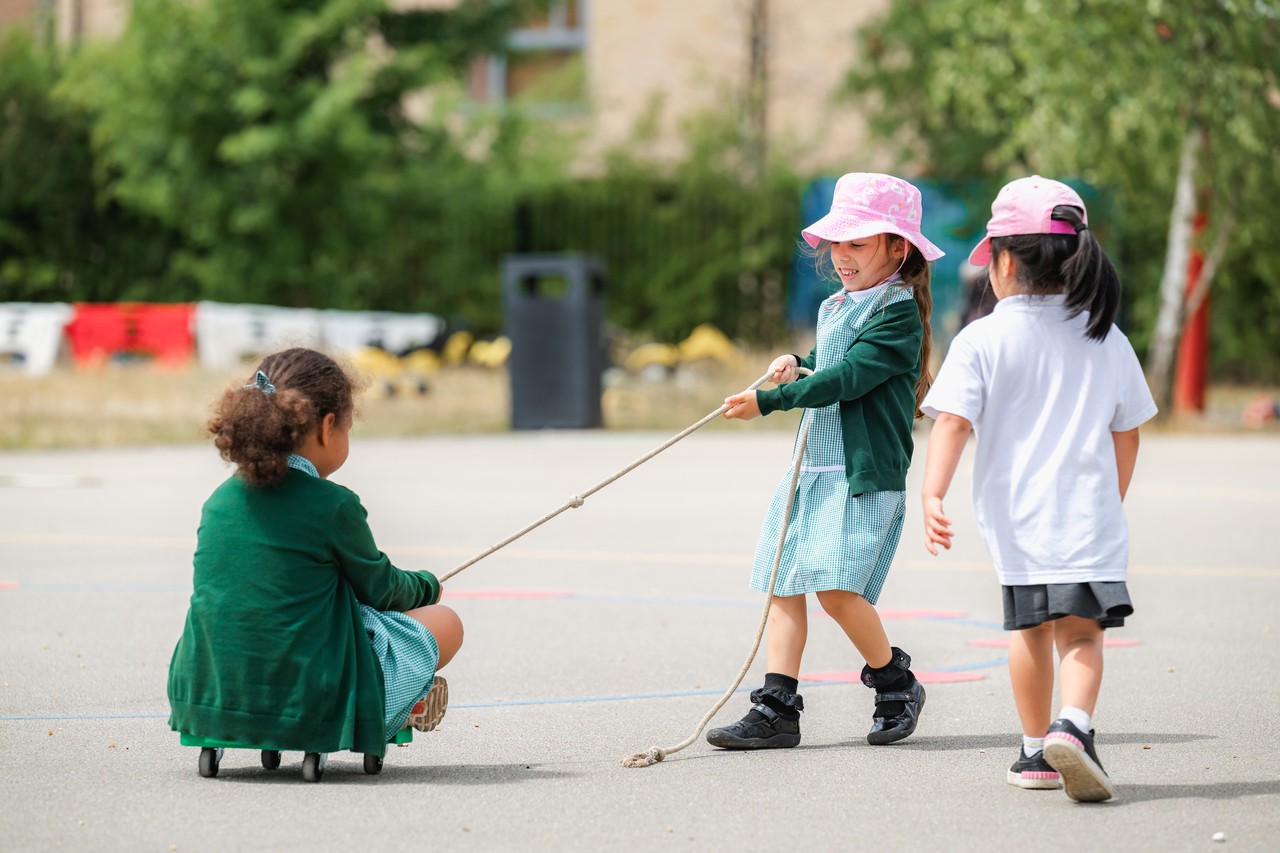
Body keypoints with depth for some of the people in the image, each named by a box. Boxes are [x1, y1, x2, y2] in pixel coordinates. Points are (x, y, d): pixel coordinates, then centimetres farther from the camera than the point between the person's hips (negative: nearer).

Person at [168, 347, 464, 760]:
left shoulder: (220, 500, 6)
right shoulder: (334, 506, -12)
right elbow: (380, 589, 4)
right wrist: (427, 586, 28)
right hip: (308, 706, -7)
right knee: (444, 623, 13)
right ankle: (401, 708, 37)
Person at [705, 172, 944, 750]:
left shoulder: (899, 311, -10)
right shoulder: (834, 308, 17)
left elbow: (846, 378, -19)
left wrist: (767, 401, -21)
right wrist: (797, 366, 9)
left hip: (866, 475, -8)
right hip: (811, 467, 8)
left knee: (836, 587, -18)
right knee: (783, 586, 1)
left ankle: (897, 685, 3)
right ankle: (776, 710, 3)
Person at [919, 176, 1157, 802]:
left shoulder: (982, 341, -4)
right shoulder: (1107, 341, 7)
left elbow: (953, 421, -15)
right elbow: (1126, 433, 13)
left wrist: (933, 494, -19)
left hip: (1015, 518, 0)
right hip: (1089, 512, 0)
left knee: (1030, 628, 15)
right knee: (1082, 632, -2)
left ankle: (1037, 749, 25)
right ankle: (1074, 724, -28)